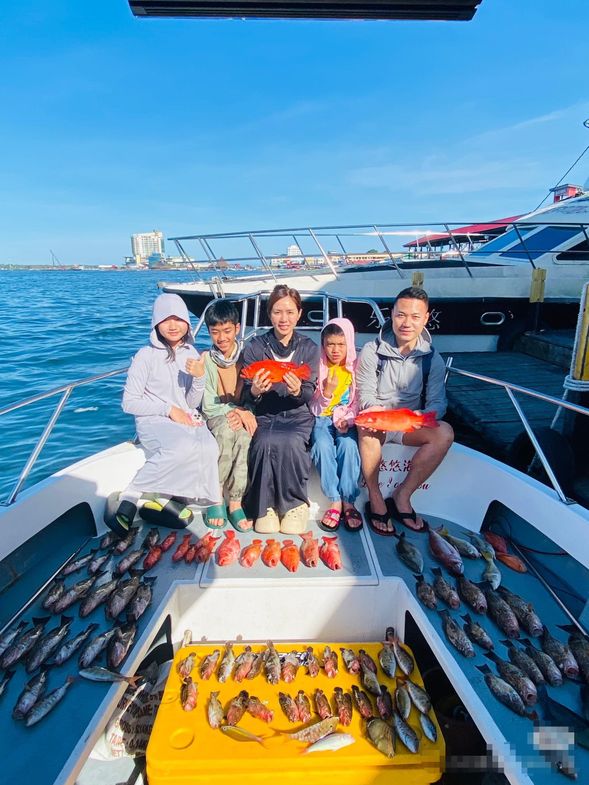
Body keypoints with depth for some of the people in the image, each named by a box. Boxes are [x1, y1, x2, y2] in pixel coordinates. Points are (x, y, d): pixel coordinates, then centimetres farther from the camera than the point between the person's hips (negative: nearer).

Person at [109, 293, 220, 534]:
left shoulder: (192, 355, 8)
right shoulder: (146, 356, -6)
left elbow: (192, 404, 7)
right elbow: (129, 402, -6)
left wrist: (199, 378, -11)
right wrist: (168, 409, -14)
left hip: (187, 420, 5)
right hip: (153, 421, -4)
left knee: (209, 449, -29)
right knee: (185, 446, -37)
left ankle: (163, 499, -14)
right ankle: (130, 497, -20)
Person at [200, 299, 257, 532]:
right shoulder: (205, 361, -1)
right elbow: (208, 406, -7)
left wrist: (244, 413, -21)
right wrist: (234, 410, -22)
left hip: (242, 418, 1)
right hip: (216, 419, -1)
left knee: (244, 434, -34)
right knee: (227, 430, -35)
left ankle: (235, 501, -23)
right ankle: (216, 496, -20)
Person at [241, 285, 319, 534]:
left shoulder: (309, 348, 4)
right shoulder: (254, 347, 3)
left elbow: (309, 395, -2)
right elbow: (247, 395, 2)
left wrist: (297, 391, -25)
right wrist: (255, 391, -23)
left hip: (298, 414, 0)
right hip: (264, 414, 0)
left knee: (291, 442, -31)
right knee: (265, 443, -31)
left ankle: (295, 503, -9)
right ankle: (265, 505, -11)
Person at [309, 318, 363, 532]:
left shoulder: (357, 368, -1)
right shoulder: (318, 367, -3)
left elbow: (359, 404, 0)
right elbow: (315, 410, -4)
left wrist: (347, 420, -19)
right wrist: (327, 392, -22)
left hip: (347, 419, 0)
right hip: (322, 418, 0)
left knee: (348, 444, -32)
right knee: (322, 445, -31)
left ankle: (349, 502, -22)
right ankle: (335, 502, -22)